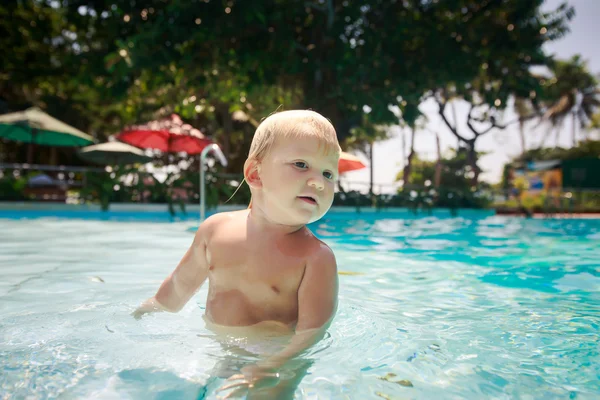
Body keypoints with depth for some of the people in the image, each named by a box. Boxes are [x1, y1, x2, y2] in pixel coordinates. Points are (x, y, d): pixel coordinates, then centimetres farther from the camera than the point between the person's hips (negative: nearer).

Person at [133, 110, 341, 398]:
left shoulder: (317, 257, -19)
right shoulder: (215, 228, -7)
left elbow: (312, 331, -21)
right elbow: (181, 285, 9)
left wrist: (271, 366, -34)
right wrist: (149, 313, 21)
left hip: (278, 358, -4)